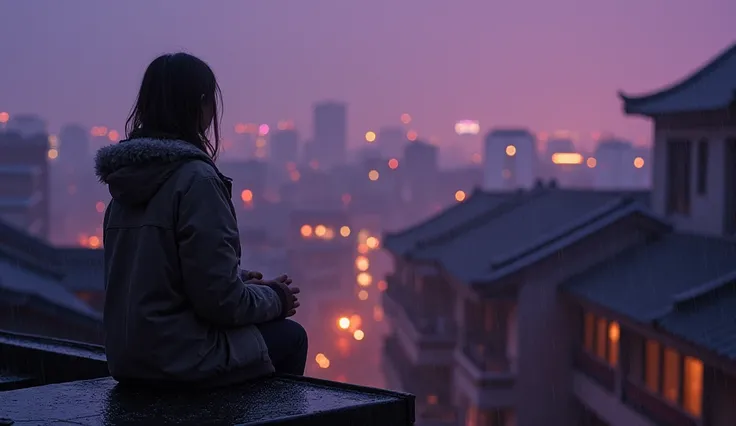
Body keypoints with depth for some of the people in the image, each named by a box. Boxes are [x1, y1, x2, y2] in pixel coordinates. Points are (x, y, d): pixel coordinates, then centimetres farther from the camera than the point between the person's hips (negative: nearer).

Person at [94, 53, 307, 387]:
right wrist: (275, 298, -1)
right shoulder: (196, 179, -18)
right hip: (182, 359, -8)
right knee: (291, 338, 14)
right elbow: (220, 301, -20)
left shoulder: (127, 181, 7)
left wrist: (240, 279, 16)